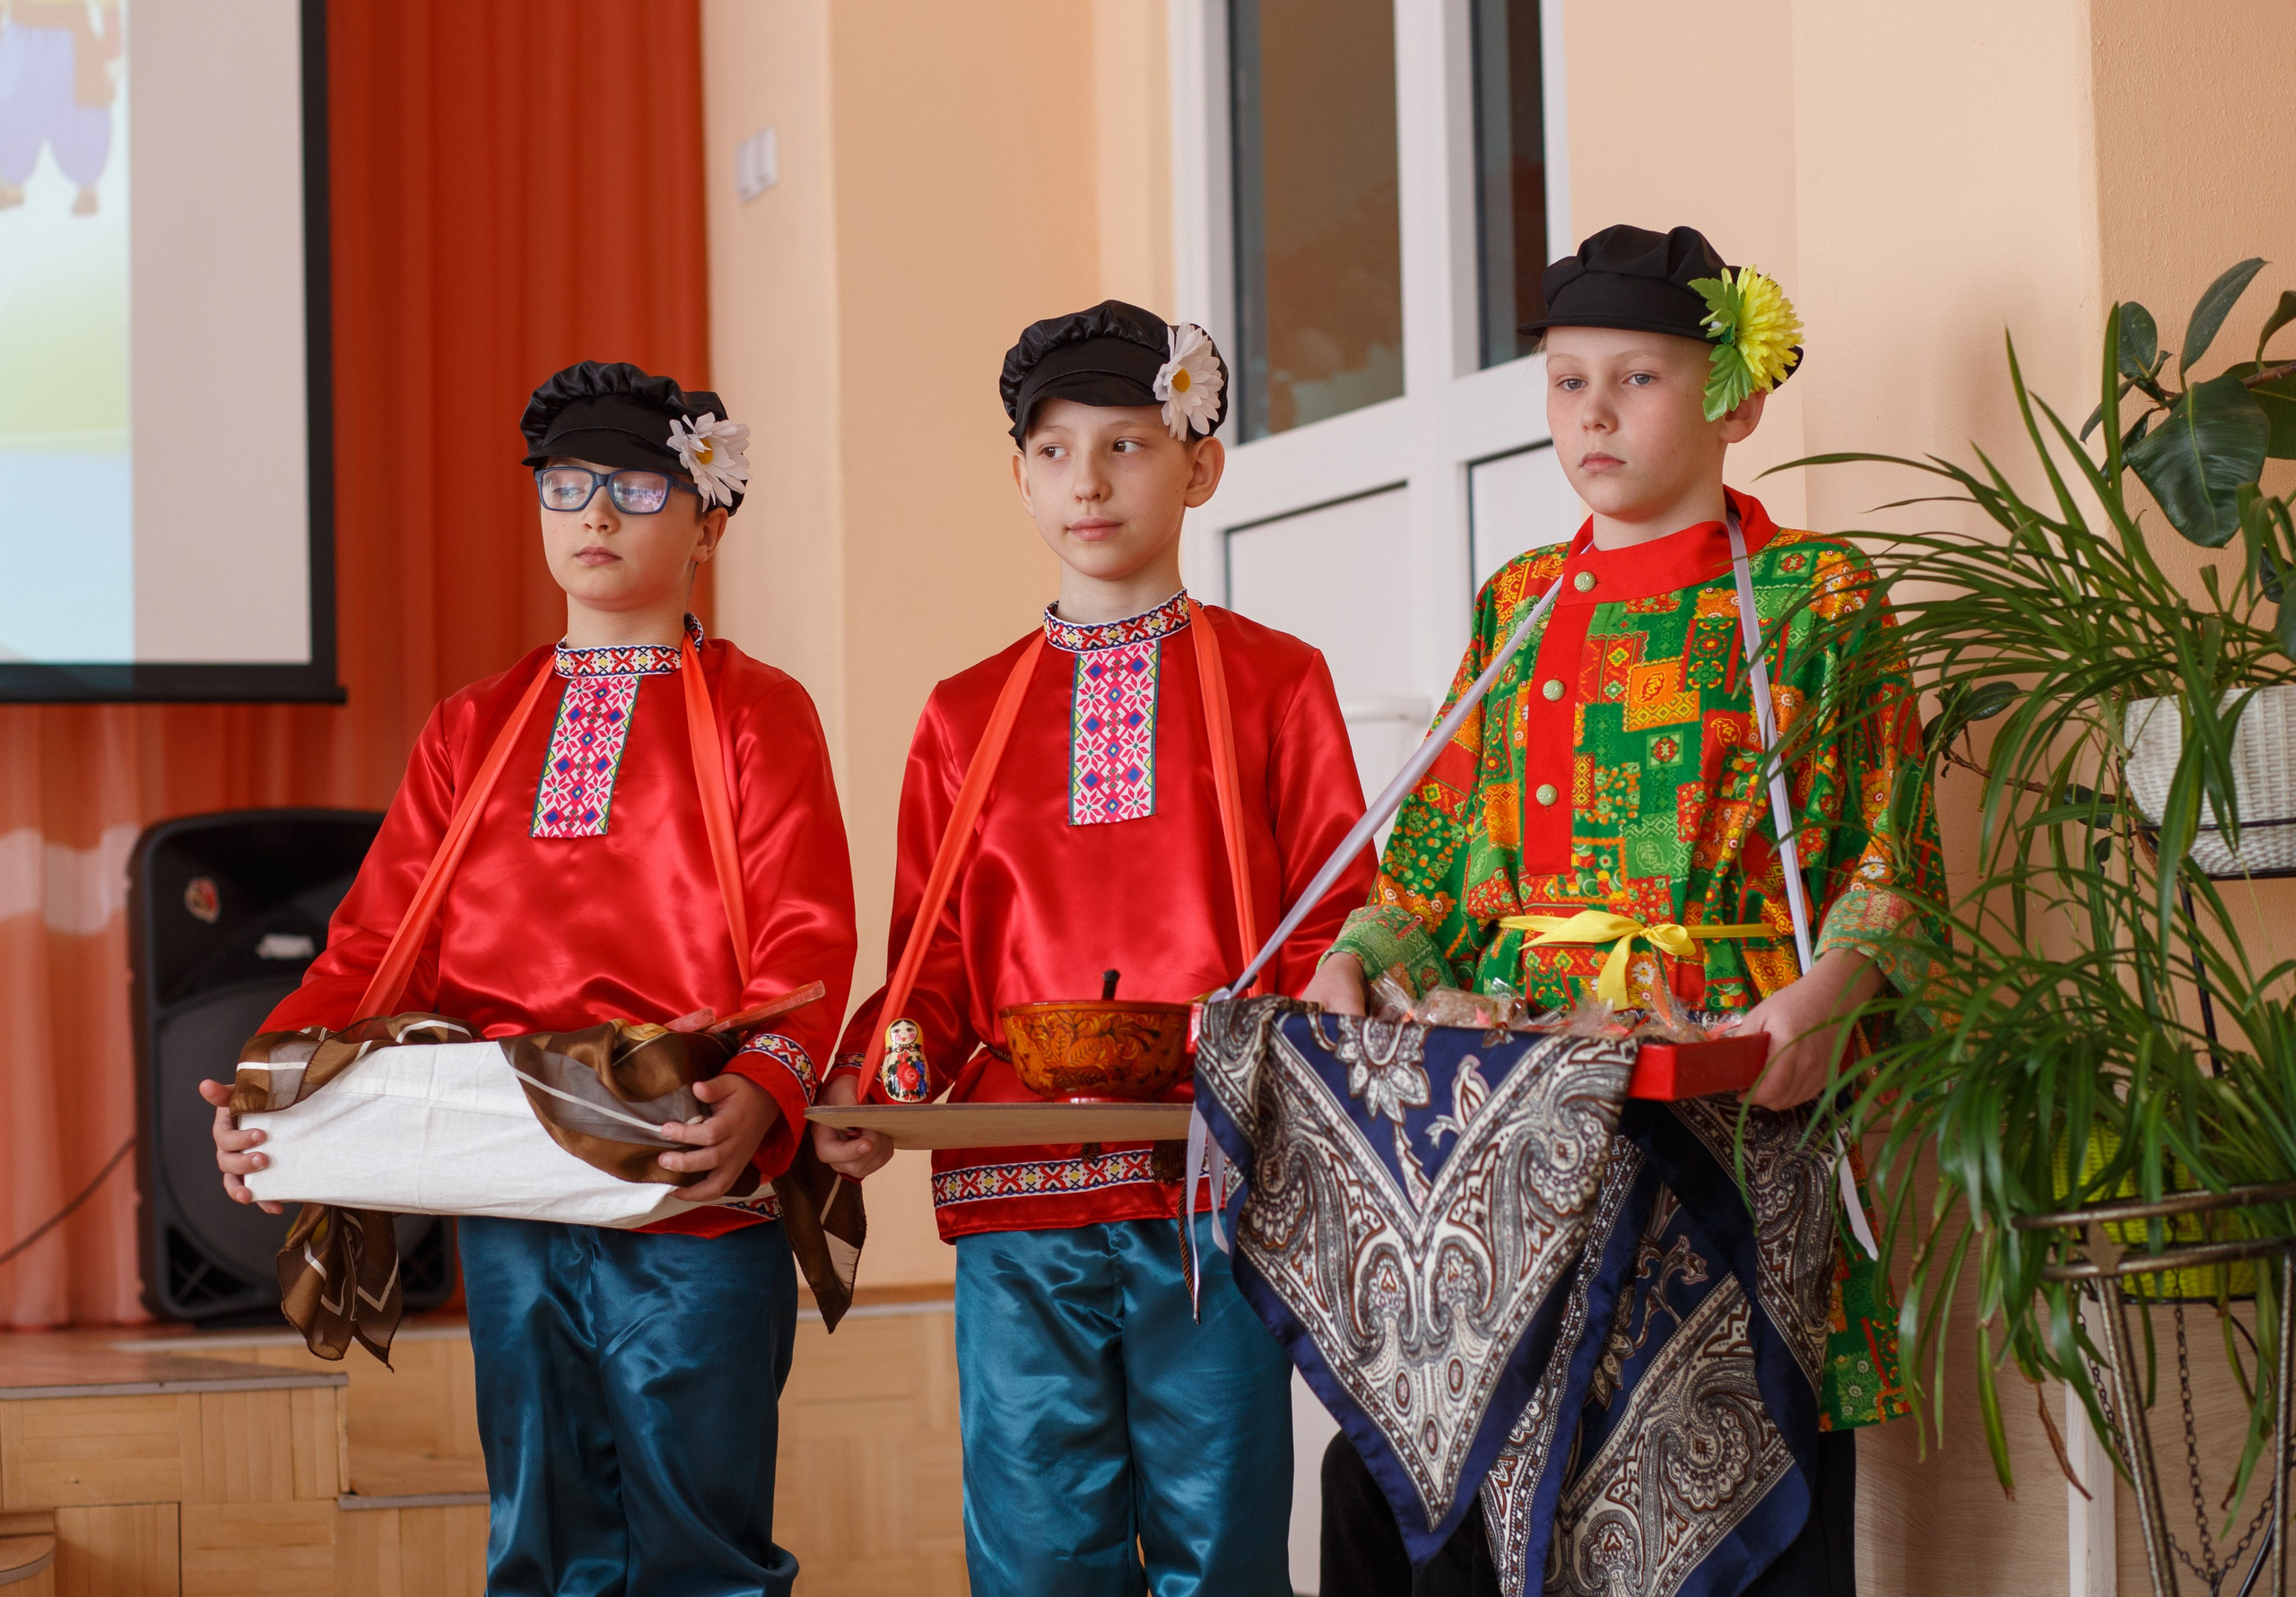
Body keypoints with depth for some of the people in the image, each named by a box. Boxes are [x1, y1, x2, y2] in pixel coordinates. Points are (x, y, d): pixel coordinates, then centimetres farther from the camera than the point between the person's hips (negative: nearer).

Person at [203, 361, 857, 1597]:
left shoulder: (757, 711, 3)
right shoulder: (475, 728, 17)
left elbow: (807, 933, -9)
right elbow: (377, 938, 12)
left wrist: (765, 1086, -28)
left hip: (692, 1185, -4)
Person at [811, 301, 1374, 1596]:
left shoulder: (1277, 683, 7)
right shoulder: (965, 716, 16)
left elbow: (1336, 921, 3)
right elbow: (935, 958, 15)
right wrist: (881, 1075, -4)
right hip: (1017, 1194, 2)